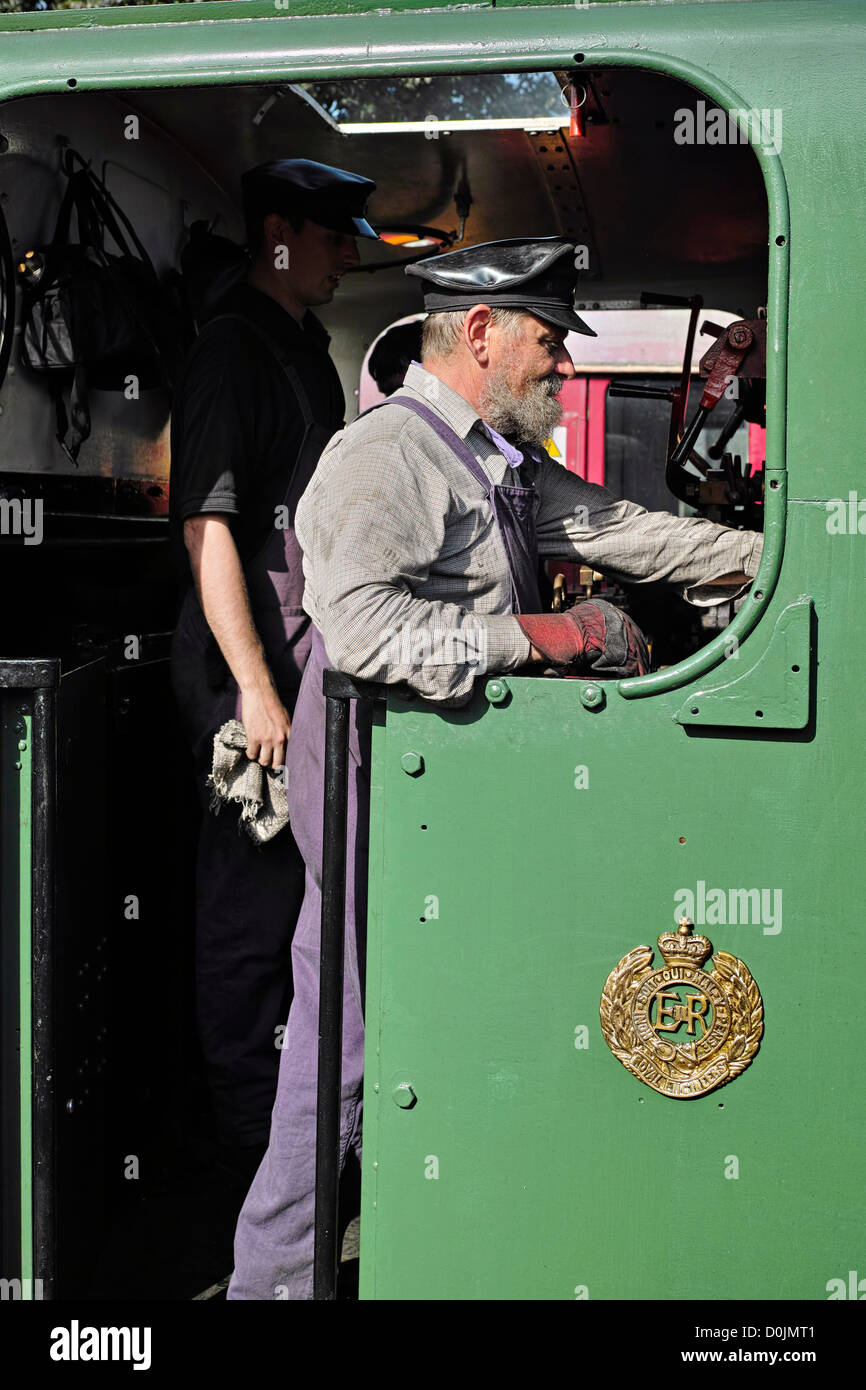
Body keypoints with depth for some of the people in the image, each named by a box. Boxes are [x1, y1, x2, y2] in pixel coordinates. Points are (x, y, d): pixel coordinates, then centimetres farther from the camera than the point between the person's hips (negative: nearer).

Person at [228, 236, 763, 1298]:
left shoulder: (504, 464, 16)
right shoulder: (383, 454, -15)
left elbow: (619, 530, 18)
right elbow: (362, 625, -29)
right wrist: (539, 636, -25)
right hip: (377, 786, -9)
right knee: (348, 1042, -1)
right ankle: (274, 1276, 15)